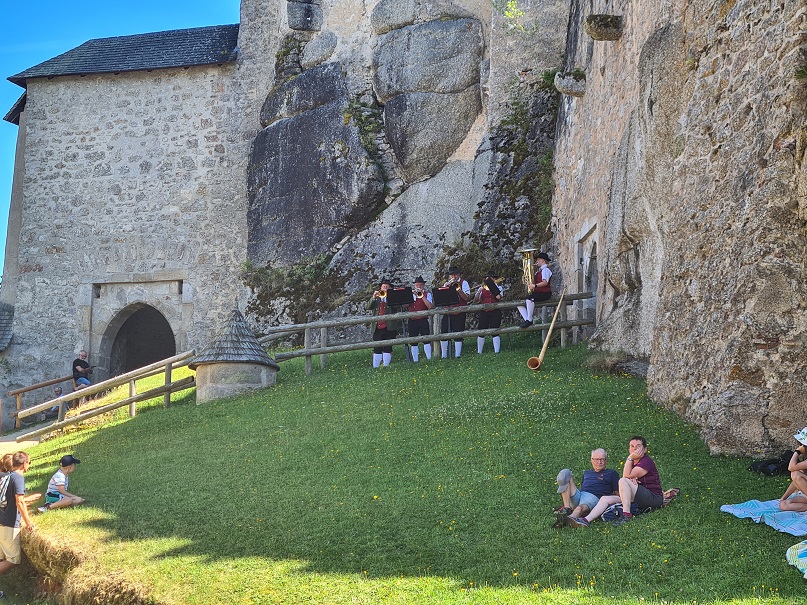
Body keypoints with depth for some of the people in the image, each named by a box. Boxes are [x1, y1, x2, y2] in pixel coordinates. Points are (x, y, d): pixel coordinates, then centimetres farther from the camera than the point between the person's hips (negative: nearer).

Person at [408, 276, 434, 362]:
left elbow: (430, 306, -11)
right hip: (412, 321, 3)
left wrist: (422, 296, -15)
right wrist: (411, 295, -10)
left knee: (426, 340, -10)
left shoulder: (427, 294, 5)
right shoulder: (411, 294, 13)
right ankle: (415, 360, 9)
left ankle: (429, 358, -9)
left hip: (423, 320, -3)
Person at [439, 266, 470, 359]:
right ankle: (444, 355, 9)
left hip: (459, 313, -4)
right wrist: (447, 286, -10)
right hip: (447, 313, 4)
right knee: (443, 333, 0)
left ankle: (457, 355, 0)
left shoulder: (463, 283, 2)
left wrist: (459, 291, -24)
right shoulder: (447, 284, 14)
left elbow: (467, 298, -10)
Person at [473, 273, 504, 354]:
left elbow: (499, 297, -11)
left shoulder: (498, 288, 10)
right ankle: (479, 352, 5)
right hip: (484, 312, 1)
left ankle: (497, 351, -6)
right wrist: (478, 292, -12)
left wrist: (494, 286, -10)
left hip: (495, 312, -1)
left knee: (495, 332, -7)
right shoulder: (482, 288, 12)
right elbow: (475, 300, 4)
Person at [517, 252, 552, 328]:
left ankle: (529, 320, -31)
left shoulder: (545, 269, -7)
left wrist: (535, 285, -27)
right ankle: (526, 319, -7)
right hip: (538, 292, 10)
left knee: (529, 298, -37)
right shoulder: (539, 271, 22)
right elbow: (534, 282, 16)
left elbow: (545, 282, -21)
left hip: (545, 293, -10)